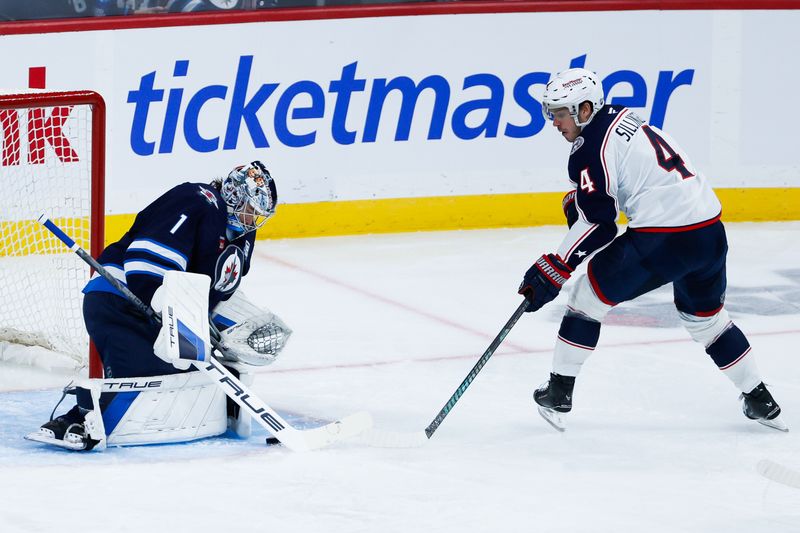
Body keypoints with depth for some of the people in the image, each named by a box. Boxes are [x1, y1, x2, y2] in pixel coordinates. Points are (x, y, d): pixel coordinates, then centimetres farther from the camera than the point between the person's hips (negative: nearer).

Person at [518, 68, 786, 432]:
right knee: (705, 314, 29)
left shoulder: (592, 147, -9)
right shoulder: (624, 119, 18)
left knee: (590, 293, 6)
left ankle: (558, 393, 7)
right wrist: (576, 200, 19)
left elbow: (596, 223, -14)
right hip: (710, 232, 9)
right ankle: (761, 402, 32)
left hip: (664, 238, -9)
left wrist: (552, 271, -12)